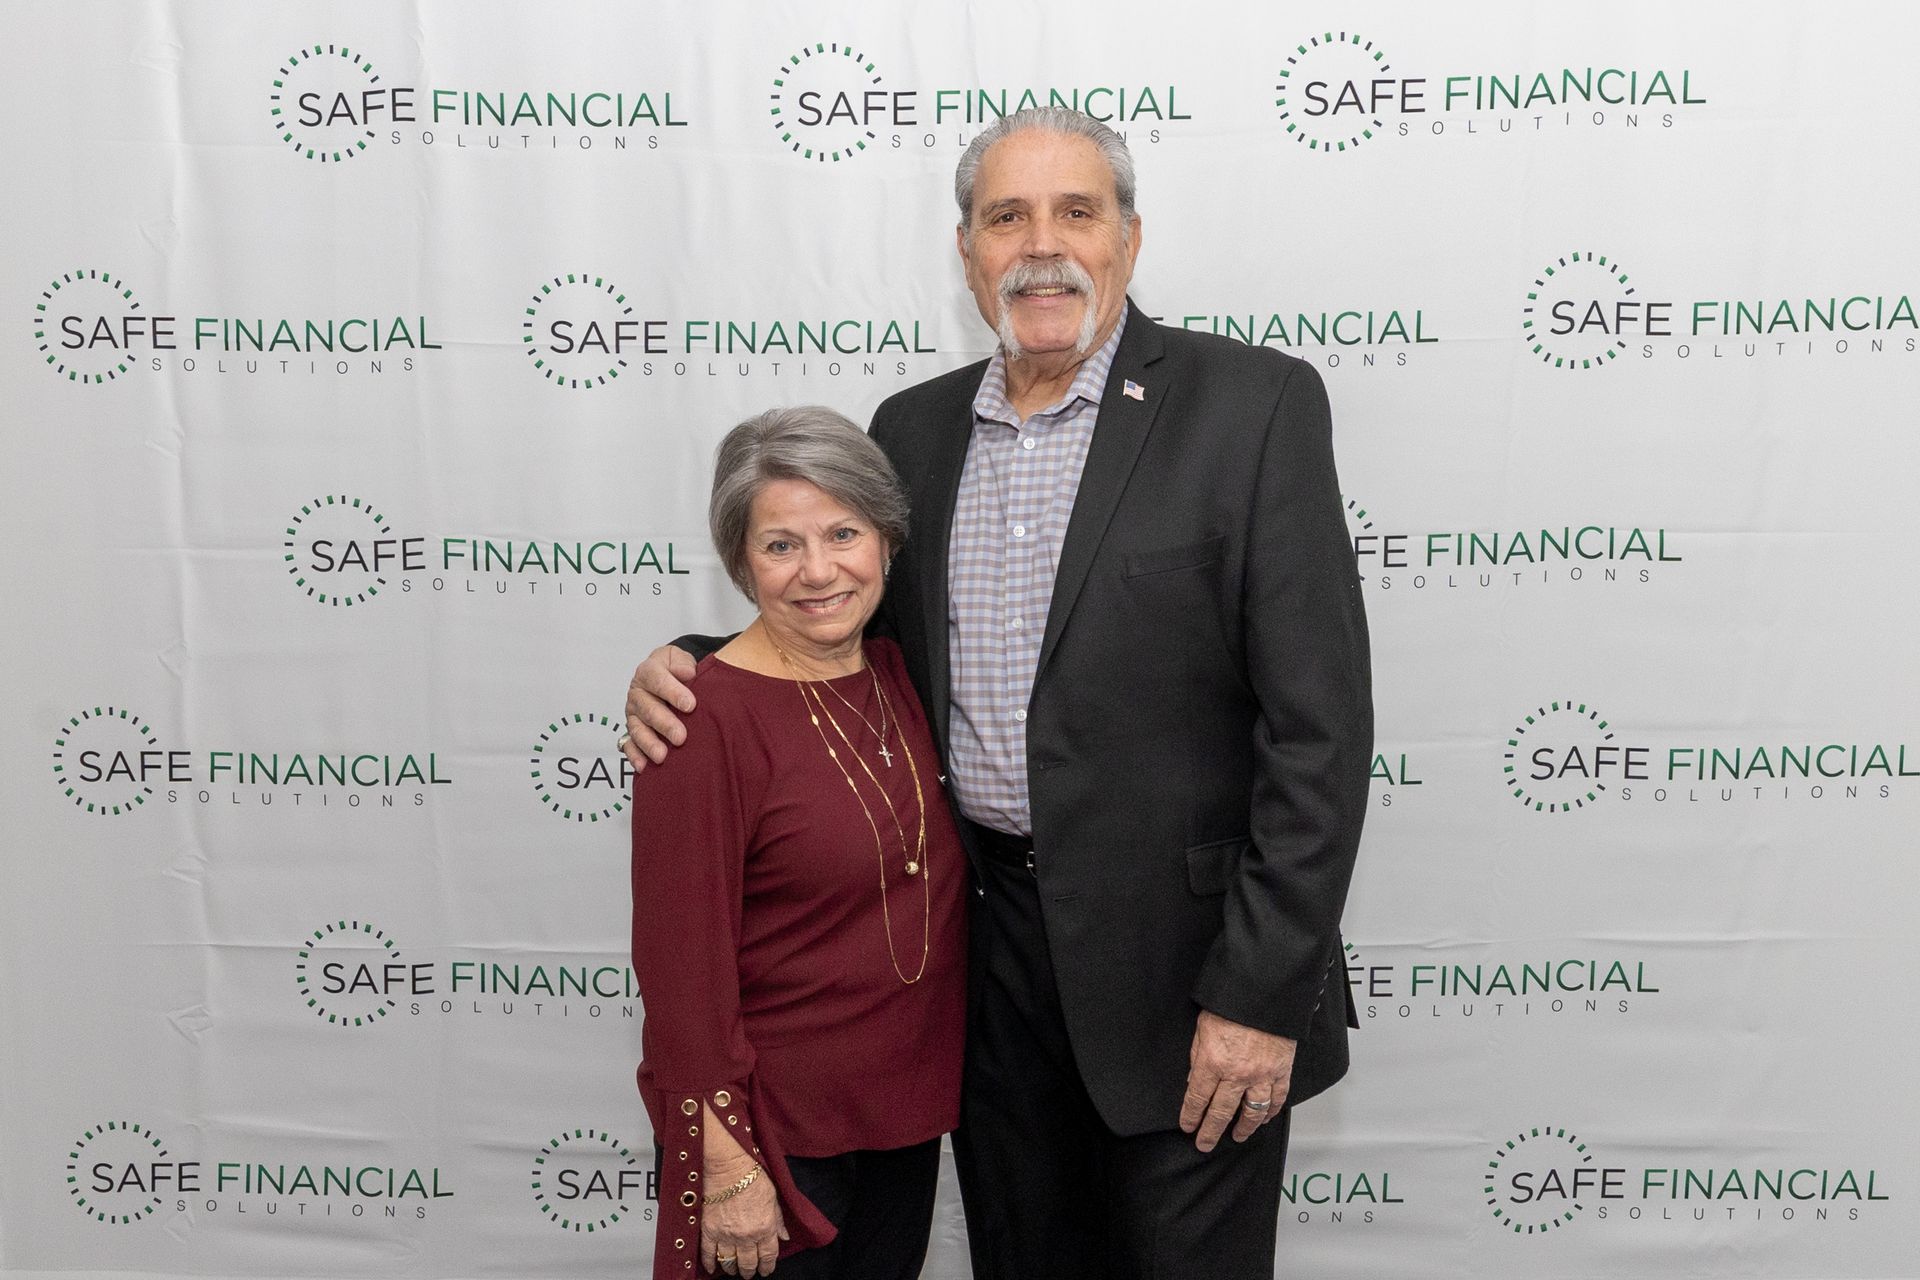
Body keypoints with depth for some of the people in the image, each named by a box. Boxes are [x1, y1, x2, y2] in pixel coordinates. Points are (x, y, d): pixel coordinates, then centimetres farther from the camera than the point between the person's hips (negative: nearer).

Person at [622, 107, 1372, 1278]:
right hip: (990, 940, 5)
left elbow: (1318, 722, -13)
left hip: (1179, 957, -4)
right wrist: (688, 670, -3)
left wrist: (1263, 995, -16)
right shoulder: (916, 428, 6)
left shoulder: (1252, 405, -10)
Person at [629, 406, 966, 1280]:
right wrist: (726, 1168, -17)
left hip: (909, 1110, 6)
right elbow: (680, 964, -18)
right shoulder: (705, 719, -19)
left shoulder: (901, 675, 1)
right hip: (775, 1129, -6)